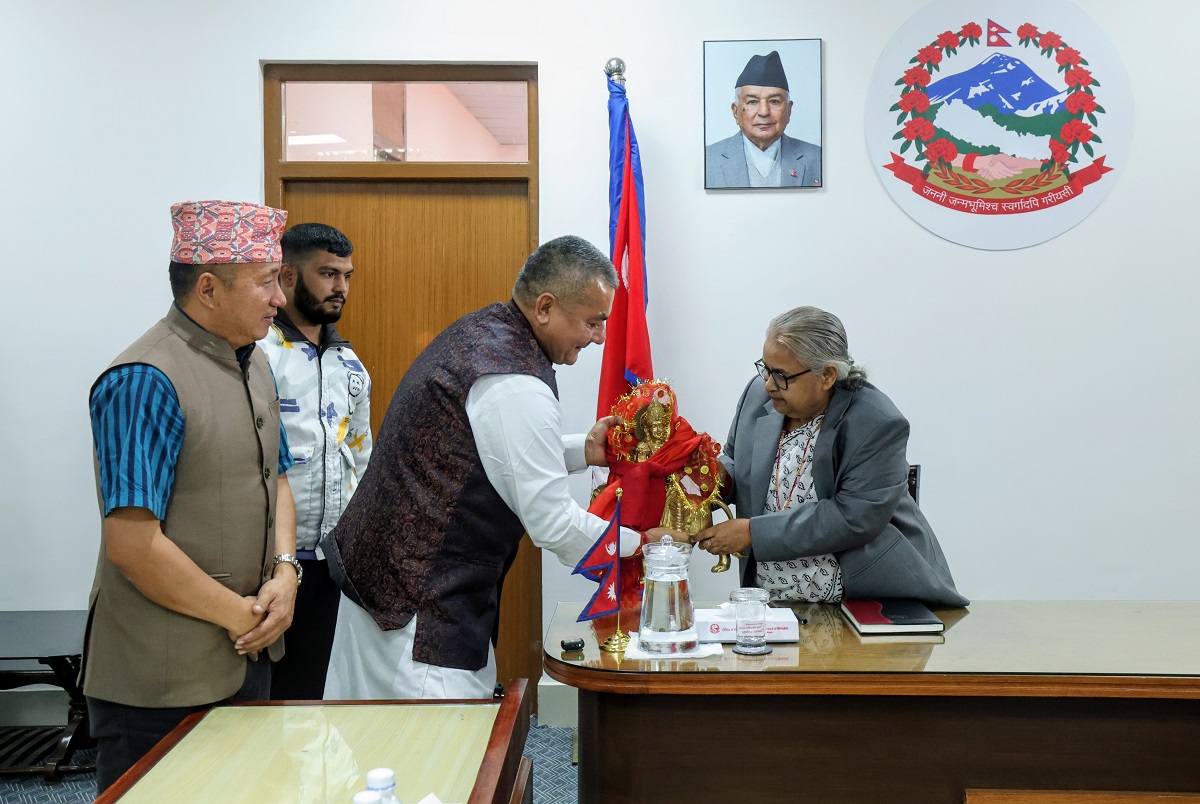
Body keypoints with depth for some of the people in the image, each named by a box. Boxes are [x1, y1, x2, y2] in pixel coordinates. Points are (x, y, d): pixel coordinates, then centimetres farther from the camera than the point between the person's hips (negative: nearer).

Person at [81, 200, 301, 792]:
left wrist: (284, 572, -3)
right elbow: (132, 546, -24)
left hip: (249, 657, 8)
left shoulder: (254, 365, 8)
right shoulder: (145, 381, -19)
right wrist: (240, 615, -14)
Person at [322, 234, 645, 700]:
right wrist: (637, 542, -3)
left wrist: (583, 451, 9)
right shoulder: (517, 384, -23)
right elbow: (551, 523, -18)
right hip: (421, 604, -11)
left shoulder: (480, 330, 8)